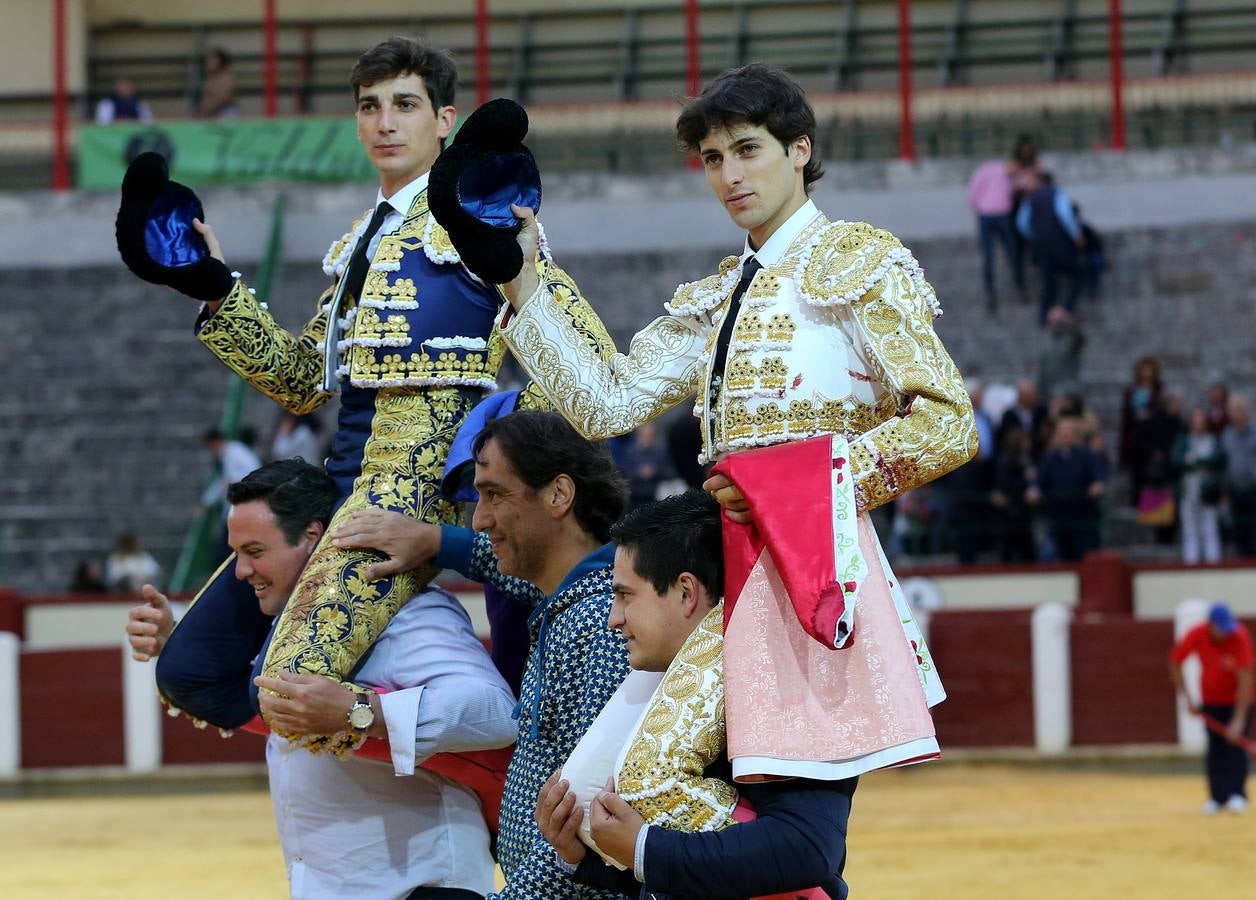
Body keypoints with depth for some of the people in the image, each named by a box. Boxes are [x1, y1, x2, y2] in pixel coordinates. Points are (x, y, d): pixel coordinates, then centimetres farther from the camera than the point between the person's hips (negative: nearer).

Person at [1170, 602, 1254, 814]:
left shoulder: (1240, 637, -28)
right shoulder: (1196, 636, -21)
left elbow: (1246, 679, -30)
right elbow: (1175, 663, -4)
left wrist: (1239, 720, -34)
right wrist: (1186, 699, -9)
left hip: (1238, 699, -2)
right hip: (1211, 699, 2)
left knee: (1235, 746, -13)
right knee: (1215, 748, -1)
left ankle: (1237, 795, -9)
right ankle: (1217, 797, 4)